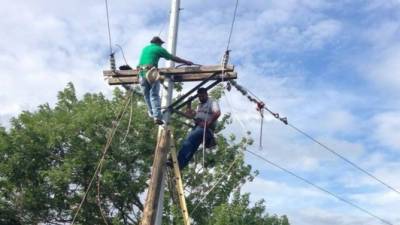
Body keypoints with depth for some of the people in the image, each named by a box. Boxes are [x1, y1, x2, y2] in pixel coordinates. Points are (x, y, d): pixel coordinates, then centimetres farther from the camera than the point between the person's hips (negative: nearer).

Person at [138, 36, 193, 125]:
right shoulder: (159, 49, 8)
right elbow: (173, 58, 10)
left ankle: (152, 113, 15)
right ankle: (157, 116, -15)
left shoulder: (145, 48, 25)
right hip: (151, 72, -5)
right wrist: (186, 62, 18)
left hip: (141, 73, 5)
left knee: (147, 95, 13)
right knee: (154, 95, -7)